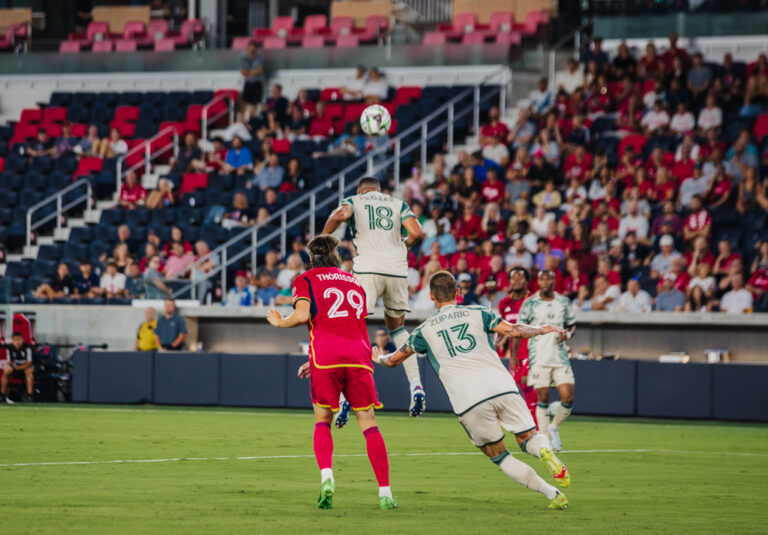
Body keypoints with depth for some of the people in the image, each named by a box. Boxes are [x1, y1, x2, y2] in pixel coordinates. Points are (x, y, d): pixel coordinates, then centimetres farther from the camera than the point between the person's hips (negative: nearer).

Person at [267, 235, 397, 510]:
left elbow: (302, 315, -5)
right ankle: (385, 492, -5)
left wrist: (279, 322, 16)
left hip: (326, 357, -2)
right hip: (359, 356, 2)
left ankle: (326, 476, -14)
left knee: (322, 421, 11)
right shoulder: (354, 282, 27)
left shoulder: (306, 280, 12)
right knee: (368, 423, 3)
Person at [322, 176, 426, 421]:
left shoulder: (353, 201, 14)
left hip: (368, 270, -3)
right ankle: (416, 386, 9)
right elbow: (417, 233, 4)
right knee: (397, 327, 23)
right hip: (397, 270, 3)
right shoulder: (399, 204, 20)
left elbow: (340, 215, -11)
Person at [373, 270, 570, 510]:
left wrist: (379, 357, 54)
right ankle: (545, 451, -25)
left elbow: (394, 360, 31)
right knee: (529, 438, 13)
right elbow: (514, 331, 5)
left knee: (498, 455, 13)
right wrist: (543, 330, 23)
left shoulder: (425, 330, 19)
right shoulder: (478, 313, 17)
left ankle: (551, 493, -1)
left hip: (468, 402, -1)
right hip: (502, 387, 1)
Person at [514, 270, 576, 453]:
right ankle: (545, 437, 6)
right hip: (538, 359, -2)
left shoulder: (564, 302, 8)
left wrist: (567, 334, -3)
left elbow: (572, 325, 20)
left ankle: (554, 428, 20)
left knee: (568, 398, -6)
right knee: (543, 398, -5)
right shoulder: (530, 303, 0)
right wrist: (513, 356, -4)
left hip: (560, 358, 2)